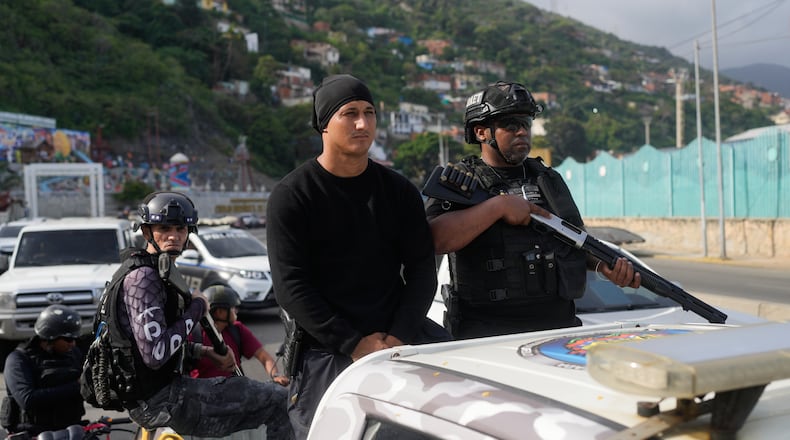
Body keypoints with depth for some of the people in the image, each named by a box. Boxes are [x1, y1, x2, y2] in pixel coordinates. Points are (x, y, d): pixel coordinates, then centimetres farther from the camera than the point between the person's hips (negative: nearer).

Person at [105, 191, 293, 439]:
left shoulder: (159, 271, 14)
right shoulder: (142, 278, -19)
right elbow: (155, 355, -27)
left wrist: (204, 351, 9)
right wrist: (196, 308, -16)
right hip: (162, 402, -11)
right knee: (278, 401, -10)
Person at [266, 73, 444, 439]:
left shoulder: (398, 190, 9)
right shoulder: (291, 196, -3)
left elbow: (421, 268, 4)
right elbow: (290, 286, -9)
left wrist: (399, 337, -12)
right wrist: (353, 344, -15)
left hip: (399, 338, 3)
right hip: (326, 352, -3)